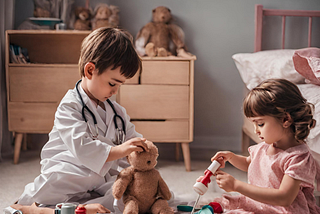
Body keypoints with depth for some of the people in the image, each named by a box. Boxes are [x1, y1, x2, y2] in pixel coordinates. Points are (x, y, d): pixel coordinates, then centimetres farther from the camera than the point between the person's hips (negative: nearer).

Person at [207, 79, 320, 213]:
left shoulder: (299, 157, -19)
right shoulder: (265, 146, 5)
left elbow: (284, 199, -29)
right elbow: (249, 164, 29)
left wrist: (236, 185, -28)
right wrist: (230, 157, 6)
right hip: (256, 202, 8)